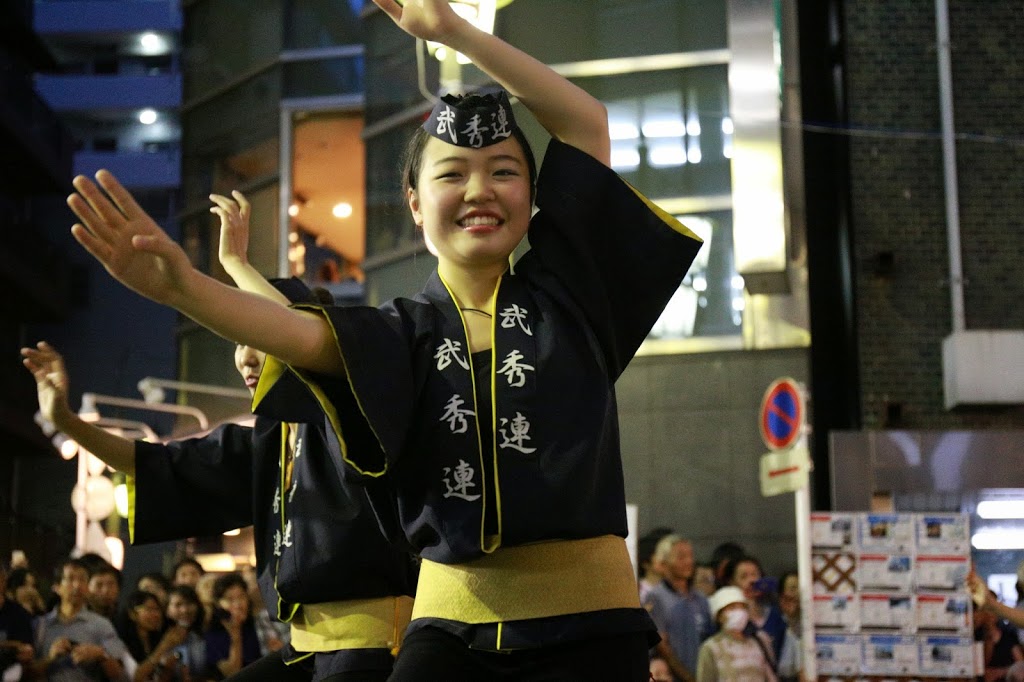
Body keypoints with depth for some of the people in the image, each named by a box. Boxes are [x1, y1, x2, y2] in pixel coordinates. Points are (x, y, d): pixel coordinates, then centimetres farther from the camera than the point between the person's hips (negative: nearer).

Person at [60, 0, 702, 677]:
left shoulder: (564, 291, 5)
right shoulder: (404, 333, 4)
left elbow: (586, 120, 3)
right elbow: (307, 337, -17)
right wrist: (182, 286, -36)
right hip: (450, 626, 1)